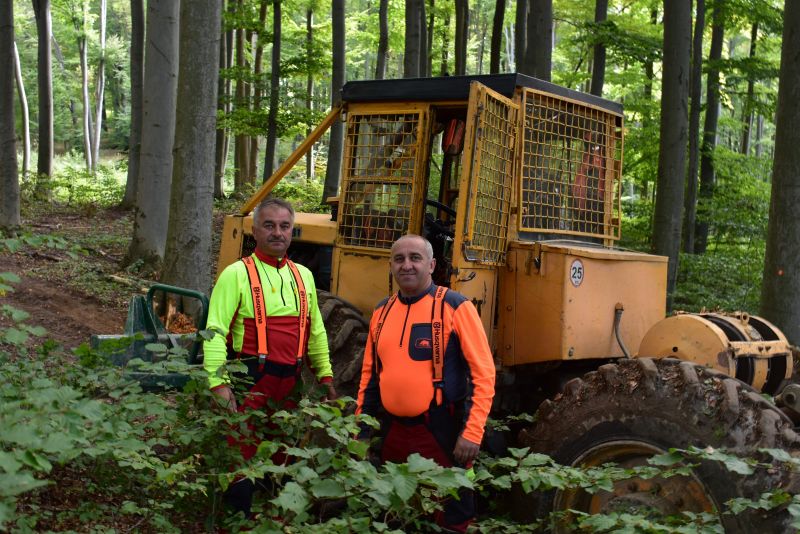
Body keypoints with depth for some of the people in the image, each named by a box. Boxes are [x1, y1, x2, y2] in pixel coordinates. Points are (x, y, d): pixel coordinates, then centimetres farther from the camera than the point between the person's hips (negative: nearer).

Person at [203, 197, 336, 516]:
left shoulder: (303, 276, 12)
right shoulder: (237, 274, -6)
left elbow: (315, 330, 19)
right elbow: (216, 331, -12)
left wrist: (325, 375, 15)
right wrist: (219, 383, -20)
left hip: (290, 383, 6)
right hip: (250, 381, -6)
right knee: (242, 458, -3)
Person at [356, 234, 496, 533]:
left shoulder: (455, 307, -9)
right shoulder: (382, 311, 8)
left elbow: (483, 373, -13)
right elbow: (370, 374, 15)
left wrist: (472, 432, -19)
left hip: (441, 431, -5)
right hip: (392, 431, 5)